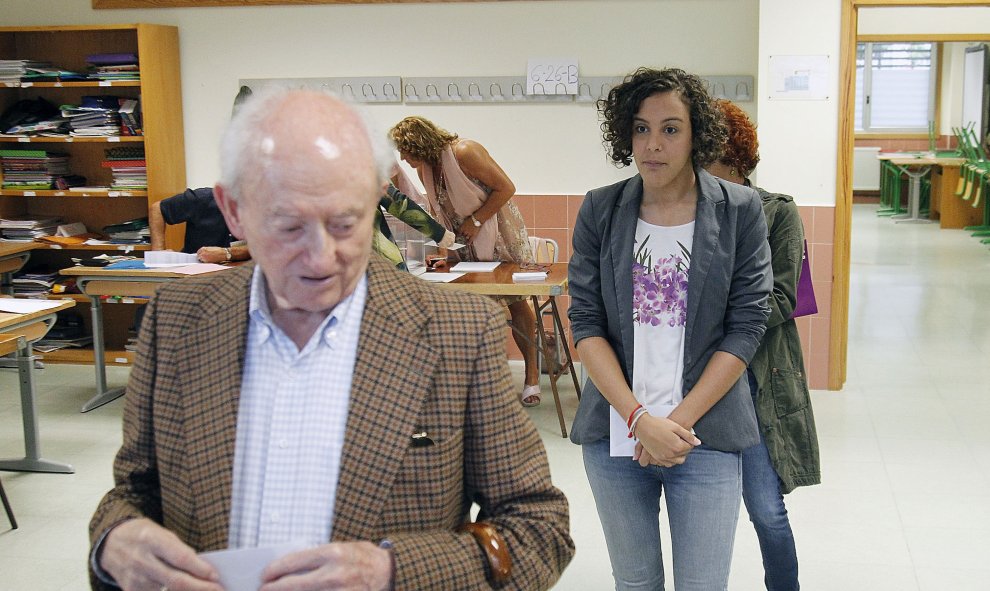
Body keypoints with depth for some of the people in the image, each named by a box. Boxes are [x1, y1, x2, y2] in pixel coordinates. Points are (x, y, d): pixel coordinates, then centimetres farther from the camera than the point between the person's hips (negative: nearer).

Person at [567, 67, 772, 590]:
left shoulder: (739, 210, -3)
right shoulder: (600, 210, 1)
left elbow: (746, 327, -5)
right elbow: (585, 322, -3)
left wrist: (681, 420, -12)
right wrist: (639, 419, -13)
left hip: (705, 435, -2)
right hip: (614, 433, 2)